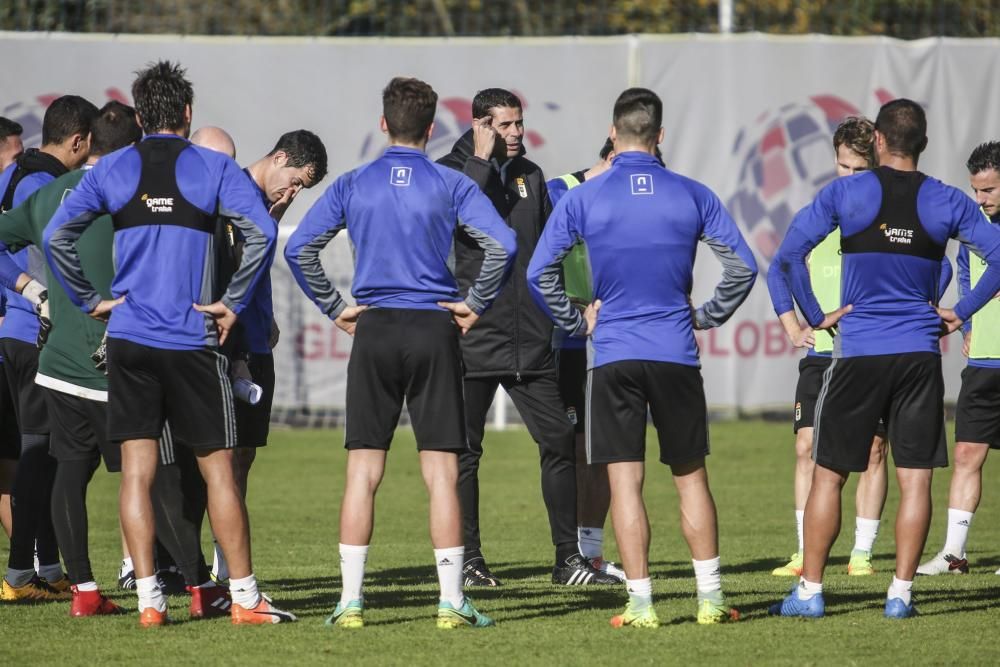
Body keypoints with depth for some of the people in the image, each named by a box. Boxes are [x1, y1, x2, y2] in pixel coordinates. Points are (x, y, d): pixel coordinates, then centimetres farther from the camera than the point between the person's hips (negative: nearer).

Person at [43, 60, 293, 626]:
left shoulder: (112, 170, 5)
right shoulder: (213, 168, -1)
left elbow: (55, 236, -2)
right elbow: (262, 232, -14)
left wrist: (90, 300, 5)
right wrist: (234, 303, -6)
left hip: (128, 340, 2)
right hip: (193, 342, -2)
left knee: (138, 471, 3)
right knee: (218, 469, 3)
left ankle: (148, 599, -1)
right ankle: (244, 596, 2)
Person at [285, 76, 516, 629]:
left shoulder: (352, 185, 5)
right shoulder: (451, 185, 0)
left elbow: (299, 248, 0)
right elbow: (502, 245, -10)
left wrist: (334, 307, 6)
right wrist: (475, 304, 0)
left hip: (373, 332, 1)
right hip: (434, 331, -1)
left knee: (362, 473, 4)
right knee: (440, 473, 0)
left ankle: (350, 600, 2)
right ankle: (451, 601, -1)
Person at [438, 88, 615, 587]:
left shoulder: (530, 175, 15)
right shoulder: (453, 172, -2)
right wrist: (482, 160, -17)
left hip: (530, 339, 5)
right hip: (473, 336, -5)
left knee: (560, 440, 2)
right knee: (465, 450, 1)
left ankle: (568, 558, 8)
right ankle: (468, 559, 9)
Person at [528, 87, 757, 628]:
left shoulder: (583, 199, -2)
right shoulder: (692, 196, 1)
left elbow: (538, 272, -4)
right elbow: (743, 266, 1)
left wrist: (576, 322, 8)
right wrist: (705, 316, 13)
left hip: (612, 355, -1)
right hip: (677, 354, 1)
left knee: (625, 481, 1)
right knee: (691, 476, 11)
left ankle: (641, 603, -2)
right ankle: (710, 597, 11)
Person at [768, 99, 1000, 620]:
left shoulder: (845, 193, -3)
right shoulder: (945, 202, 1)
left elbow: (790, 253, -9)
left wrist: (817, 316, -1)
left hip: (857, 350, -1)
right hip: (920, 352, 1)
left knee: (828, 474, 7)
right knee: (915, 478, 4)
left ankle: (809, 591, 7)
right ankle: (900, 593, 1)